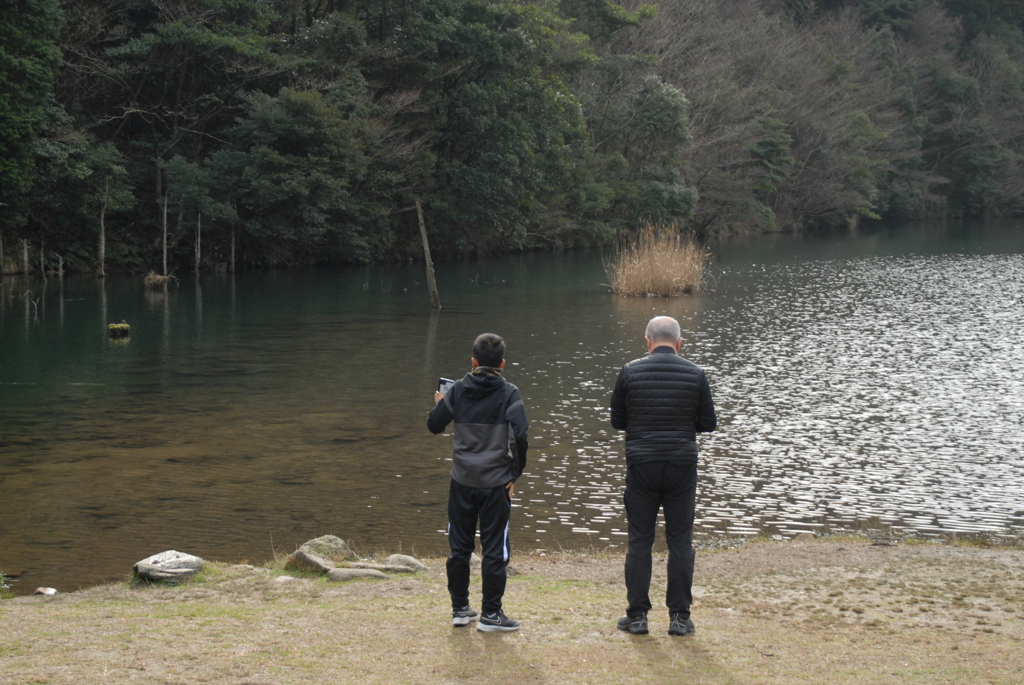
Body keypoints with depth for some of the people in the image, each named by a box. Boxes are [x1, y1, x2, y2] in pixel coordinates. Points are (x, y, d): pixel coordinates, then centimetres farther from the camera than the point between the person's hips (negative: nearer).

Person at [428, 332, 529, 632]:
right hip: (496, 483, -3)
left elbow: (434, 424, 6)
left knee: (459, 547, 13)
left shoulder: (458, 391, 0)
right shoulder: (508, 393, -8)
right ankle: (491, 614, 7)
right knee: (495, 551, 4)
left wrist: (440, 404, 27)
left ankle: (460, 608, 19)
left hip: (462, 482, 3)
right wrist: (515, 473, -4)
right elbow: (520, 436, -16)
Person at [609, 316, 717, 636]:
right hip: (682, 465, 0)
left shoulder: (630, 372, -3)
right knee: (680, 541, 6)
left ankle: (637, 615, 8)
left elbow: (617, 421, 4)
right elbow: (708, 423, 3)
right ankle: (679, 616, 8)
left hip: (641, 465, 0)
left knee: (639, 540, 6)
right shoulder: (694, 374, -3)